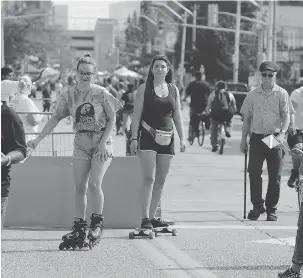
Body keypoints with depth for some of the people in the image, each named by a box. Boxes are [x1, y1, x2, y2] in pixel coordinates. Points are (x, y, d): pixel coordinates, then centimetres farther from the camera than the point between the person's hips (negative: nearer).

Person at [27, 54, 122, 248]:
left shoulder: (101, 93, -6)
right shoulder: (69, 94, 2)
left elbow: (112, 118, -3)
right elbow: (56, 118, 5)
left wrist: (103, 142, -12)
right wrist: (38, 139, -2)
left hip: (102, 144, -3)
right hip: (81, 145, 3)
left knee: (94, 183, -15)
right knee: (80, 187, 1)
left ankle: (98, 223, 2)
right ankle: (79, 227, 10)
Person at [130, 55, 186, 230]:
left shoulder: (174, 90, 11)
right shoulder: (144, 88, 1)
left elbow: (177, 116, 13)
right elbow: (136, 115, -1)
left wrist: (182, 139, 6)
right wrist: (134, 138, -8)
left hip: (167, 138, 4)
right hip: (148, 136, -4)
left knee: (161, 181, 6)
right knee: (149, 178, -13)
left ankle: (152, 216, 13)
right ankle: (145, 218, -14)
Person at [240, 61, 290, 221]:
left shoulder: (281, 94, 0)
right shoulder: (252, 95, 6)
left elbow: (286, 116, -3)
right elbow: (247, 118, 11)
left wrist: (282, 133, -20)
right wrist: (243, 140, 8)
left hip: (275, 138, -1)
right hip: (256, 137, 1)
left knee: (274, 176, 2)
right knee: (254, 172, -5)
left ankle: (271, 210, 11)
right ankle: (257, 206, 7)